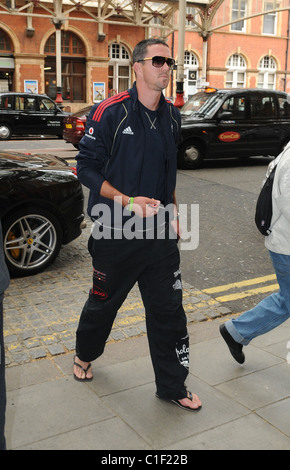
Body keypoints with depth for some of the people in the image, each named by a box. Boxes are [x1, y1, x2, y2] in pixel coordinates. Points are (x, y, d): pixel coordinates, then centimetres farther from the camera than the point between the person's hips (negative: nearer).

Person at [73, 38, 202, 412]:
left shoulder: (171, 116, 7)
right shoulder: (110, 112, -12)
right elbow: (86, 169, -11)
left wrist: (173, 213, 15)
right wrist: (128, 201, -22)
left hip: (160, 234, 5)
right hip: (115, 234, -4)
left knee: (168, 309, 7)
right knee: (103, 302, 16)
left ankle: (172, 386, 24)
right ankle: (84, 355, 46)